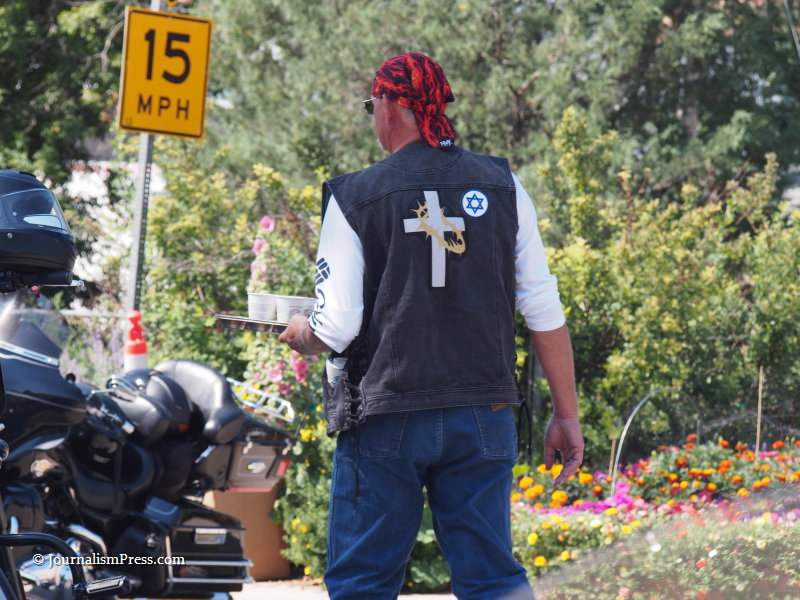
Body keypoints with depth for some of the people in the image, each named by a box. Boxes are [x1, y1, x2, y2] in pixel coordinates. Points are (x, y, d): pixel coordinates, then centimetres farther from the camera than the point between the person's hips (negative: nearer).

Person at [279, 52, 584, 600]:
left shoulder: (354, 199, -4)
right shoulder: (502, 186, 4)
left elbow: (336, 329, -7)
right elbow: (545, 312, 3)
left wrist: (300, 333, 16)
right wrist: (567, 415, 9)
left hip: (386, 419, -3)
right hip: (484, 416, 3)